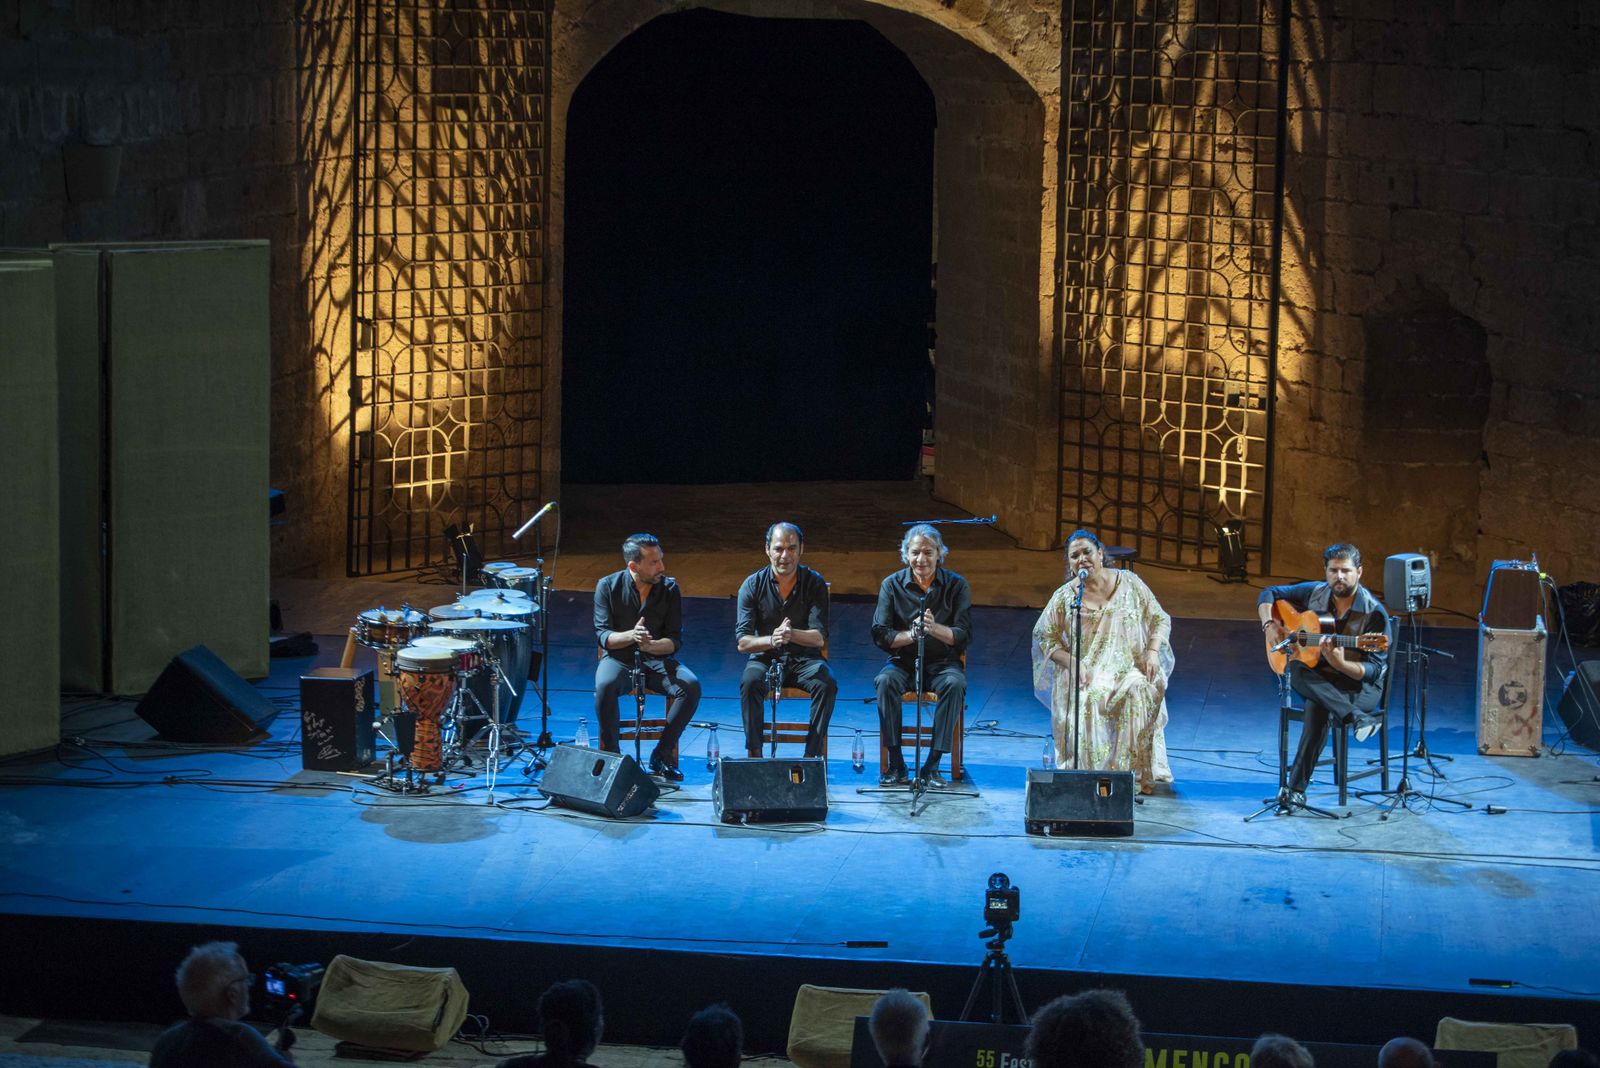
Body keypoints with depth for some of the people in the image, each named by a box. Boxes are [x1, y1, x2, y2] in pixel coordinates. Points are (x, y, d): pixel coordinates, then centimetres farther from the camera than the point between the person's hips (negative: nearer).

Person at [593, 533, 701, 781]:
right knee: (605, 686, -36)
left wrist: (651, 645, -27)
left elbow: (676, 640, -5)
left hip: (657, 659, 2)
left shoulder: (669, 589, -2)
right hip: (619, 658, -2)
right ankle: (611, 755, -19)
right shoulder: (608, 586, -5)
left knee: (691, 686, -27)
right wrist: (630, 636, -31)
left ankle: (662, 755, -14)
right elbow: (603, 636, -10)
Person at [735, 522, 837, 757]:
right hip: (765, 658, 0)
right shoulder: (753, 585, -4)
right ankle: (754, 754, -27)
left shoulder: (814, 584, -4)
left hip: (804, 659, 0)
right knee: (750, 682, -33)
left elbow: (819, 638, -13)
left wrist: (792, 634, -35)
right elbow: (742, 642, -10)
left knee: (826, 684, -31)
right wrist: (772, 640, -33)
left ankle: (812, 754, -26)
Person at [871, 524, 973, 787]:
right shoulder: (892, 585, 1)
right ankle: (896, 763, -25)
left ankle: (932, 765, -29)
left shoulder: (956, 585, -1)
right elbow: (880, 635, -4)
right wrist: (911, 635, -23)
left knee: (955, 684, -33)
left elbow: (964, 637, -7)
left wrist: (935, 629, -26)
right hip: (903, 661, 1)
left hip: (942, 662, -1)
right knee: (886, 681, -32)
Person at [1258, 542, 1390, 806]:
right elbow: (1269, 594, 15)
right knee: (1297, 672, -33)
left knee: (1318, 706, -37)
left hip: (1361, 687, -5)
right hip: (1320, 680, 5)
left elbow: (1374, 670, -17)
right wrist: (1269, 625, -5)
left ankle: (1296, 789, -35)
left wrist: (1341, 664, -36)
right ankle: (1355, 717, -39)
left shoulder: (1374, 613, -14)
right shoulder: (1314, 593, 1)